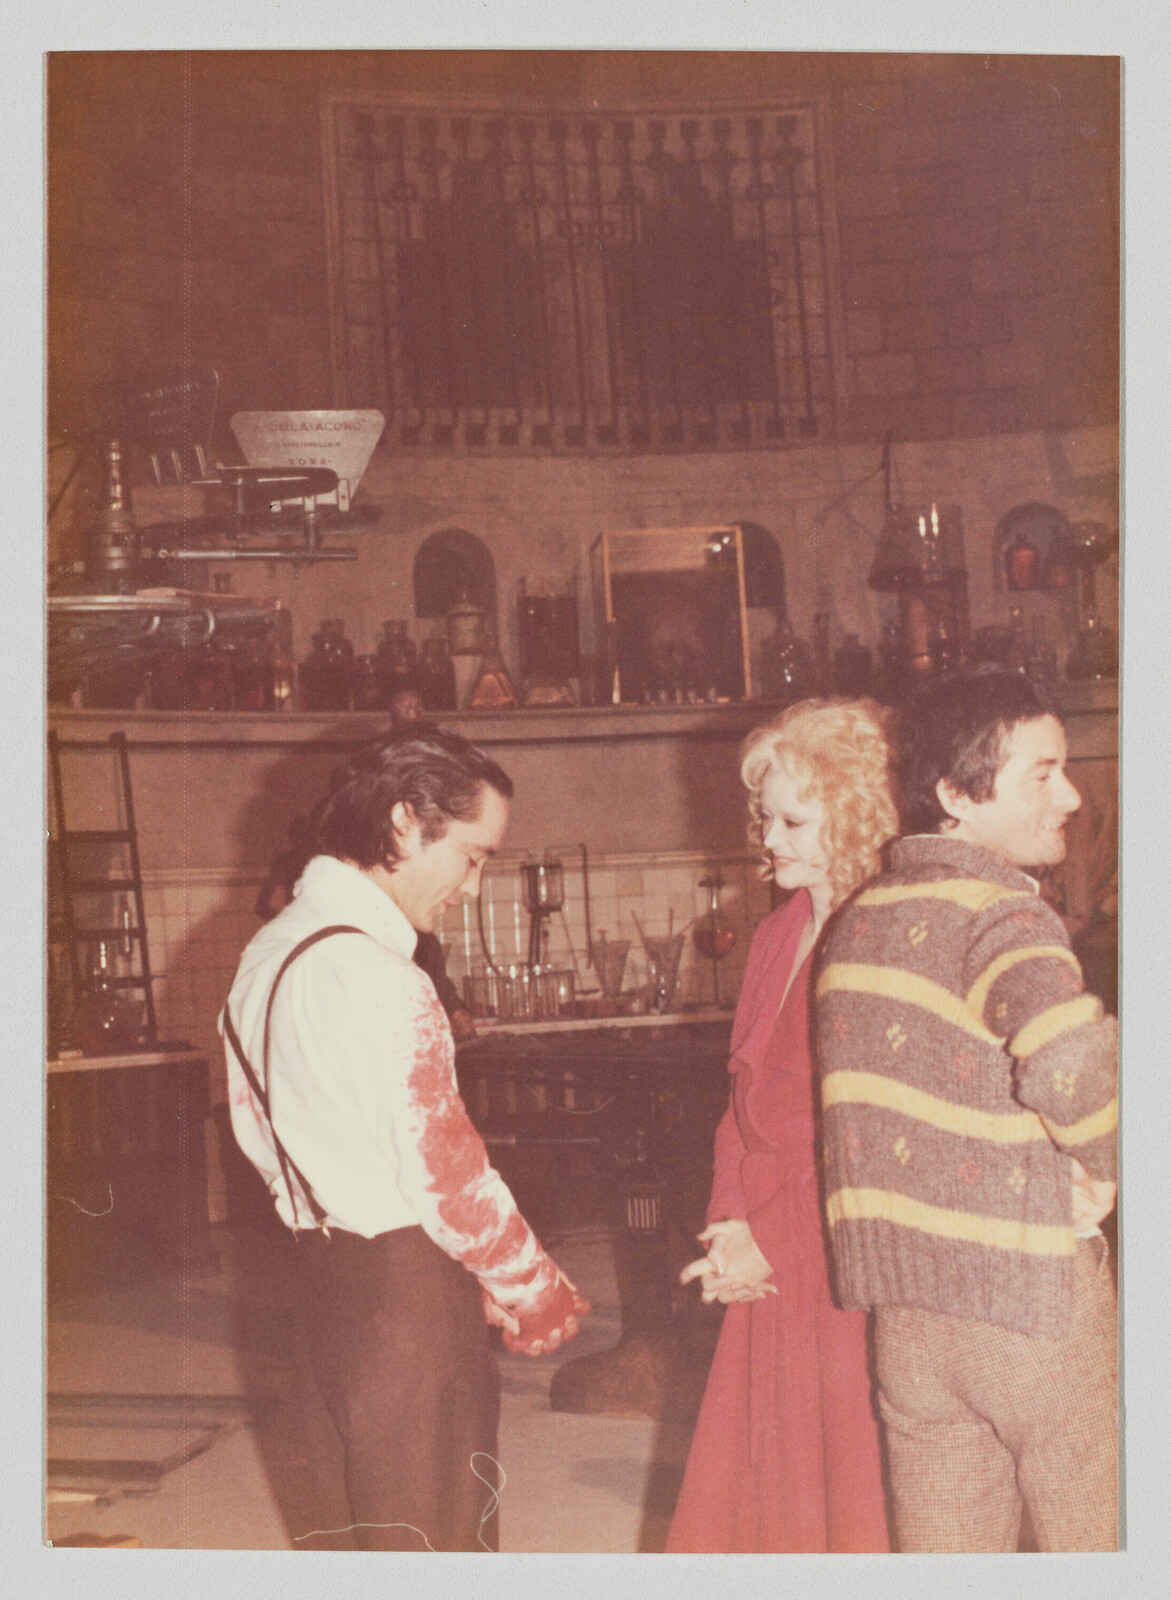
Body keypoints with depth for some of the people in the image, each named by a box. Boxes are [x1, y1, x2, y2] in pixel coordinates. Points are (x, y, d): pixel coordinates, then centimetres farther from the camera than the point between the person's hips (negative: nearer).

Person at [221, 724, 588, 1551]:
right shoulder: (380, 981, -22)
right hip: (407, 1287, -9)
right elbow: (448, 1178, -21)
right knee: (435, 1537, 3)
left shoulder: (271, 951, 8)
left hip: (328, 1263, 9)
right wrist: (541, 1294, -7)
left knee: (384, 1515, 20)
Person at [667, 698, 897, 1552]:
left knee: (855, 1497, 2)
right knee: (749, 1495, 12)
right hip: (768, 1264, 8)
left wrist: (774, 1239, -12)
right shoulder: (778, 936, 12)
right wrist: (730, 1222, 3)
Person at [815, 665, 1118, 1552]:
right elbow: (1069, 1056, -35)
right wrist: (1103, 1163, -17)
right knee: (1095, 1545, 10)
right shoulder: (1001, 914, -16)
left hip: (904, 1303, 7)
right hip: (1033, 1292, -7)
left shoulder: (855, 923, 10)